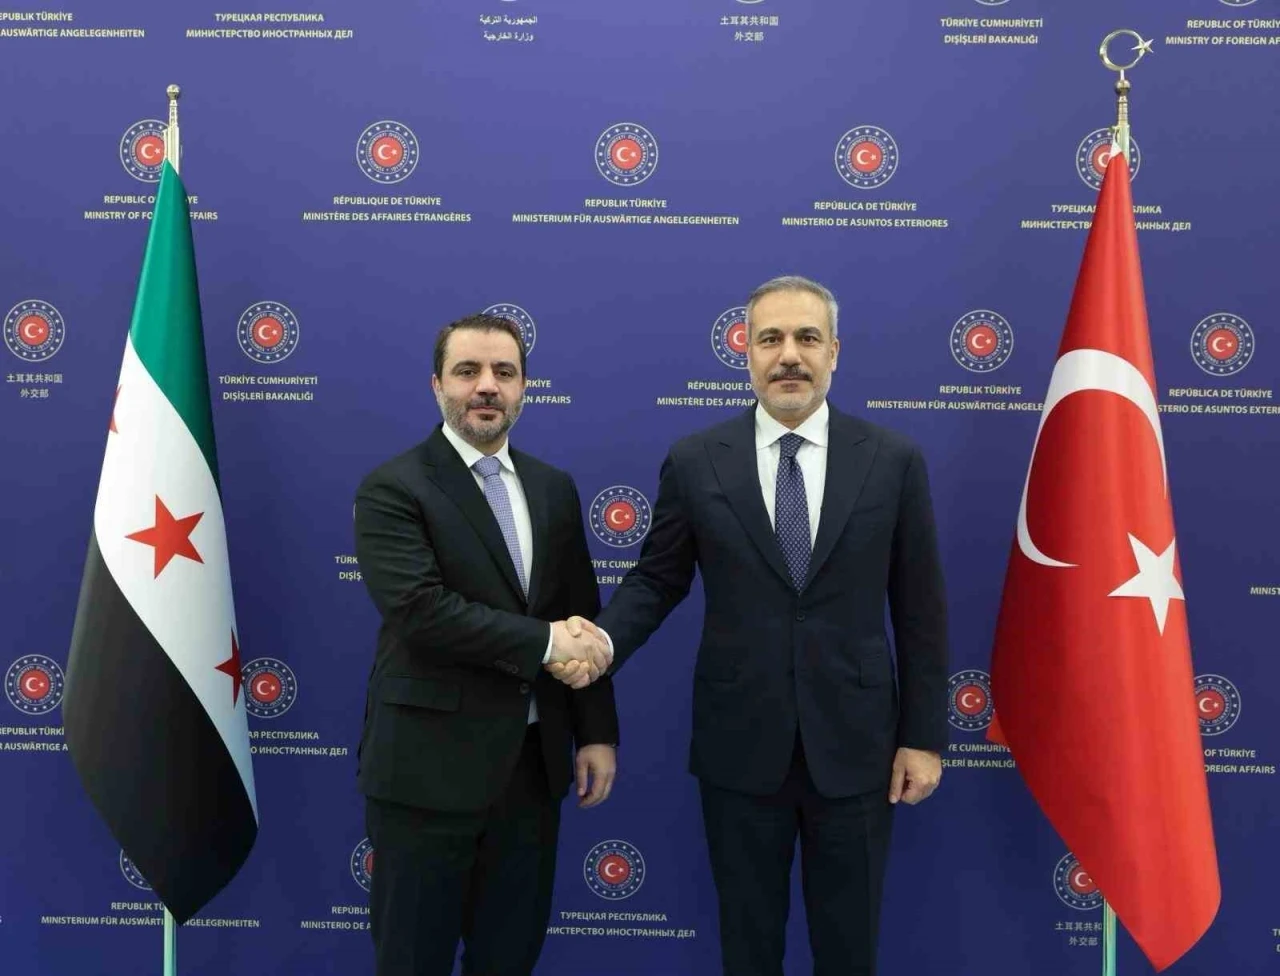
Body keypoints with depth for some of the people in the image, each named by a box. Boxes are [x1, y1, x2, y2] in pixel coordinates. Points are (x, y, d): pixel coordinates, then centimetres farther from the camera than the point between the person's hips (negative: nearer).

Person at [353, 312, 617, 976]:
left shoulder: (554, 489, 9)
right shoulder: (392, 490, -9)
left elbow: (583, 619, 10)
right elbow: (420, 611, -22)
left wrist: (596, 733, 6)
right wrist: (543, 641, -16)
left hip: (533, 763, 5)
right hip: (430, 766, -5)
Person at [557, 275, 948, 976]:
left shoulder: (893, 460, -3)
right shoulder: (694, 462, -3)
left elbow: (920, 608, 0)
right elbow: (656, 580, 4)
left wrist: (924, 735, 0)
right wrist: (602, 640, -16)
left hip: (854, 743, 0)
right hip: (739, 745, 0)